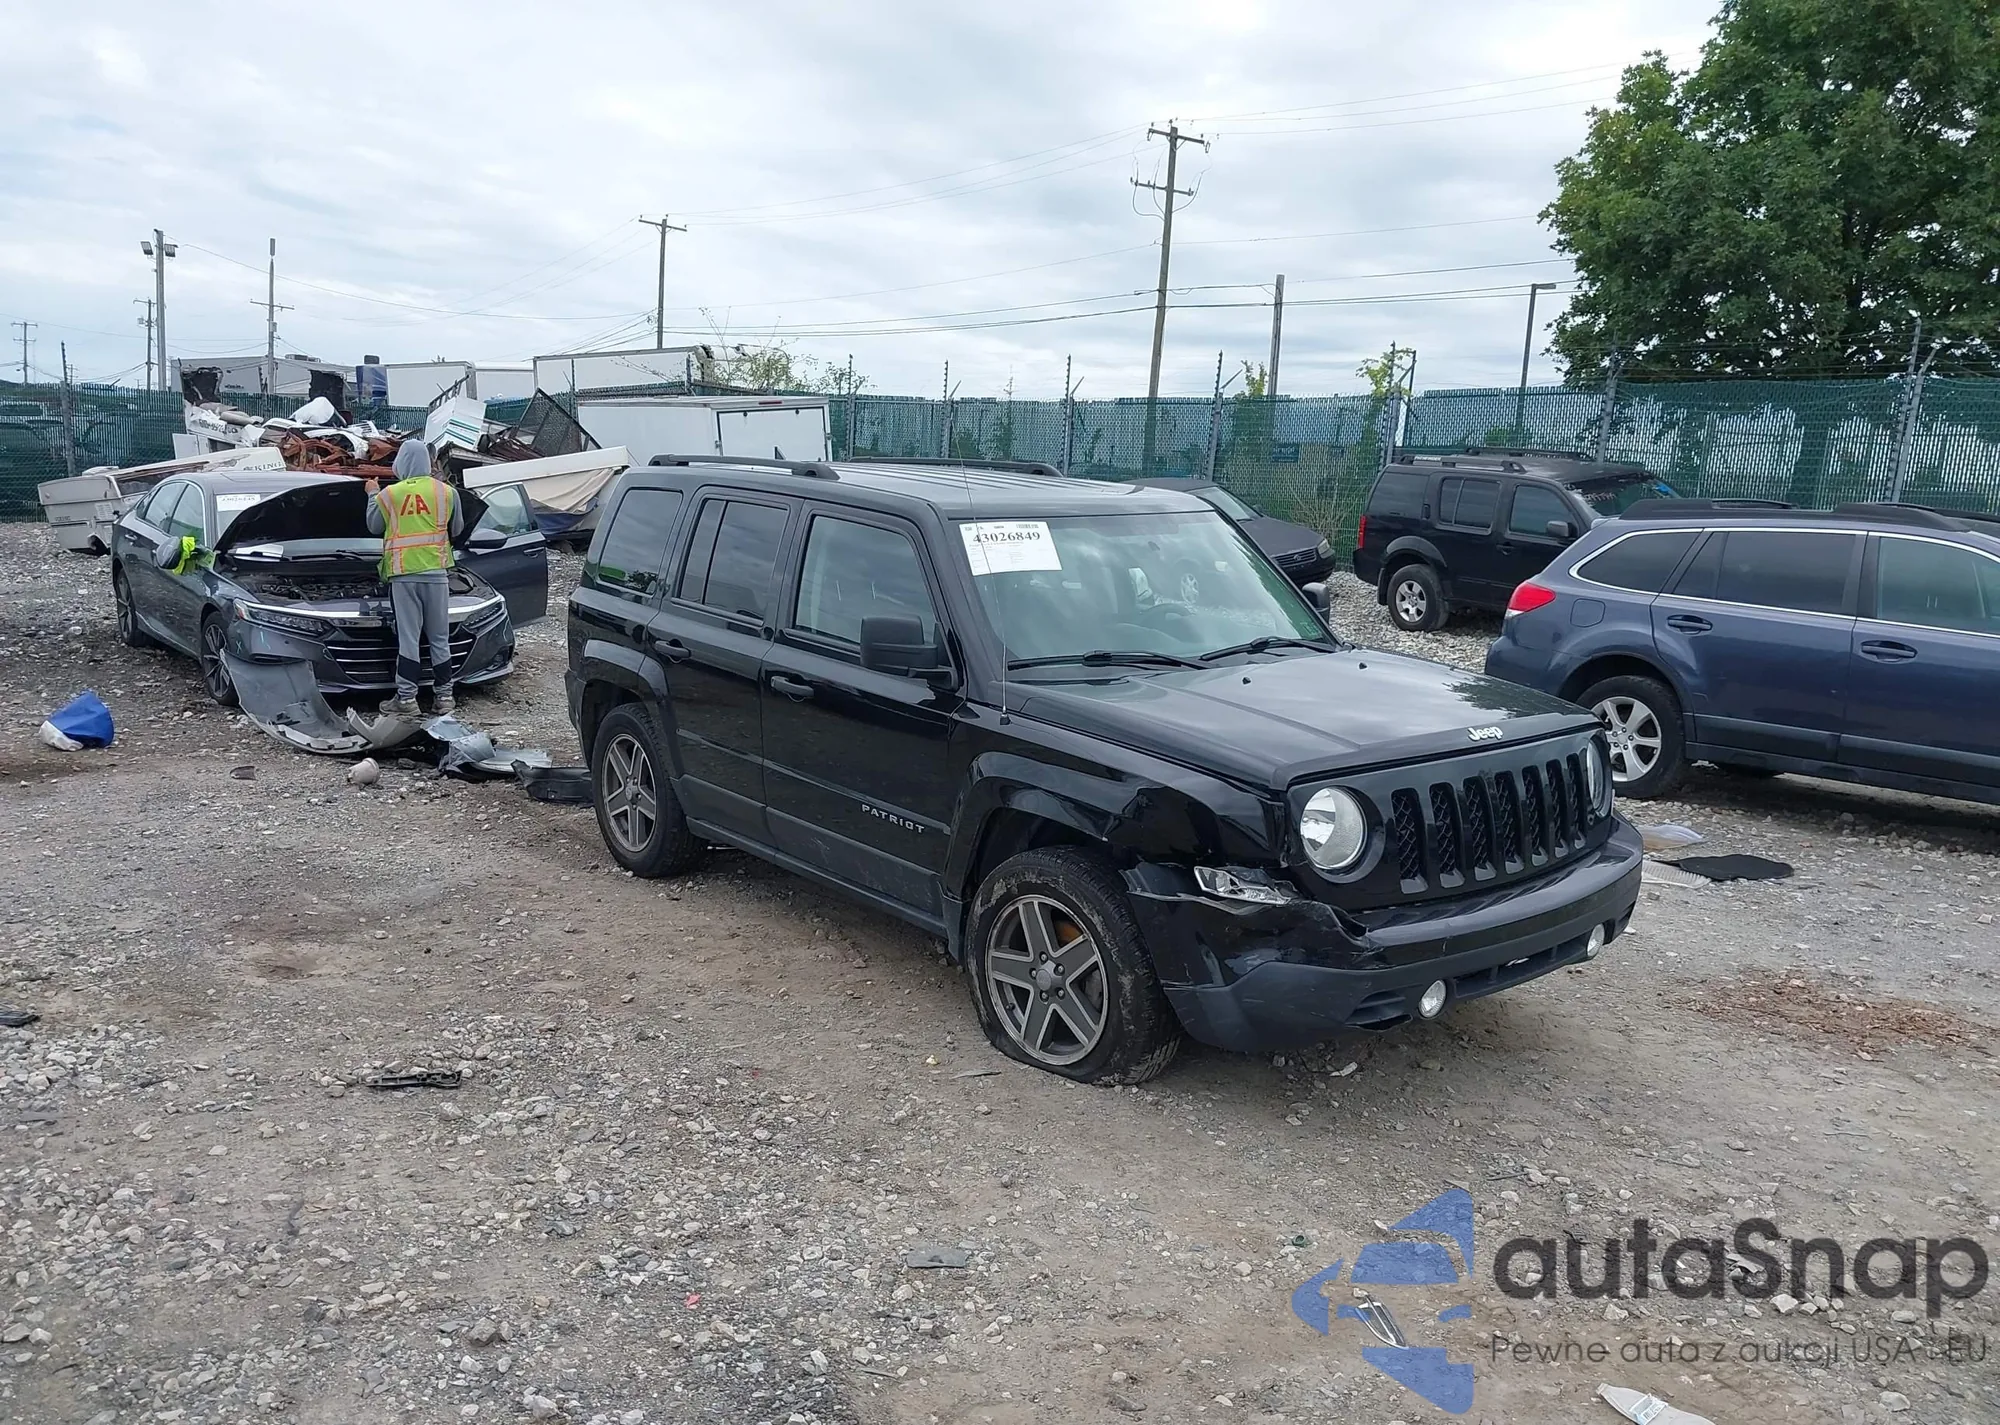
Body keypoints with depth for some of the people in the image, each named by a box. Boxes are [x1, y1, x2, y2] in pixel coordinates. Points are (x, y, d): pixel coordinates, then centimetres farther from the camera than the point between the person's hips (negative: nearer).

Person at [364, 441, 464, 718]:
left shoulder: (389, 494, 0)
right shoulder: (446, 492, 2)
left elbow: (374, 527, 15)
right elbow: (457, 529, 13)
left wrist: (372, 494, 27)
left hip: (403, 573, -1)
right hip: (436, 571, 1)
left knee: (408, 637, -1)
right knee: (439, 637, 8)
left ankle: (406, 699, -3)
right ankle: (443, 695, 11)